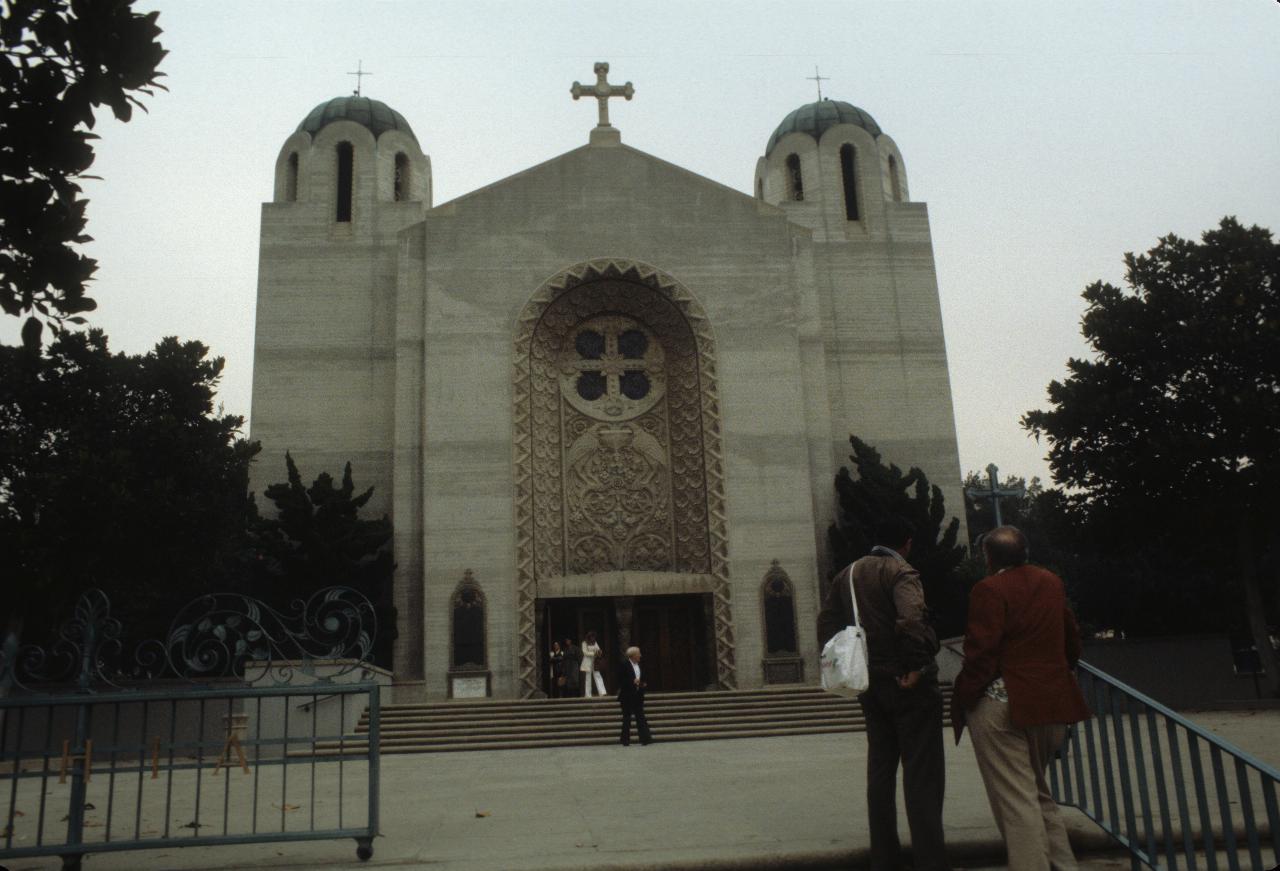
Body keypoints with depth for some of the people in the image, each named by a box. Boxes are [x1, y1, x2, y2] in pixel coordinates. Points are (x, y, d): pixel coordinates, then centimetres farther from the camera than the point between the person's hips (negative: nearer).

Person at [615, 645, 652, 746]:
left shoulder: (638, 664, 10)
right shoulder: (624, 664, -10)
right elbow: (620, 680, -14)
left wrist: (642, 683, 1)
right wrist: (633, 682, -21)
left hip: (638, 696, 6)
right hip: (627, 696, -6)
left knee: (641, 717, 2)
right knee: (627, 718, 2)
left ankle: (645, 738, -1)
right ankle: (625, 741, 9)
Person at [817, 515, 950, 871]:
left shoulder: (848, 574, 10)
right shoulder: (901, 572, -12)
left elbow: (826, 622, 10)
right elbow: (911, 618, -30)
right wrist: (917, 665, -20)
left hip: (871, 684, 7)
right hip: (908, 683, -7)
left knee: (880, 771, 16)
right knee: (921, 775, 0)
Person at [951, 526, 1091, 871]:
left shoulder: (990, 589, -13)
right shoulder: (1052, 583, 10)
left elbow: (981, 652, -19)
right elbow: (1072, 641, 18)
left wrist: (964, 697, -9)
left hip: (1002, 708, -8)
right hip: (1051, 702, 8)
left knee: (1016, 803, -2)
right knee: (1038, 793, 22)